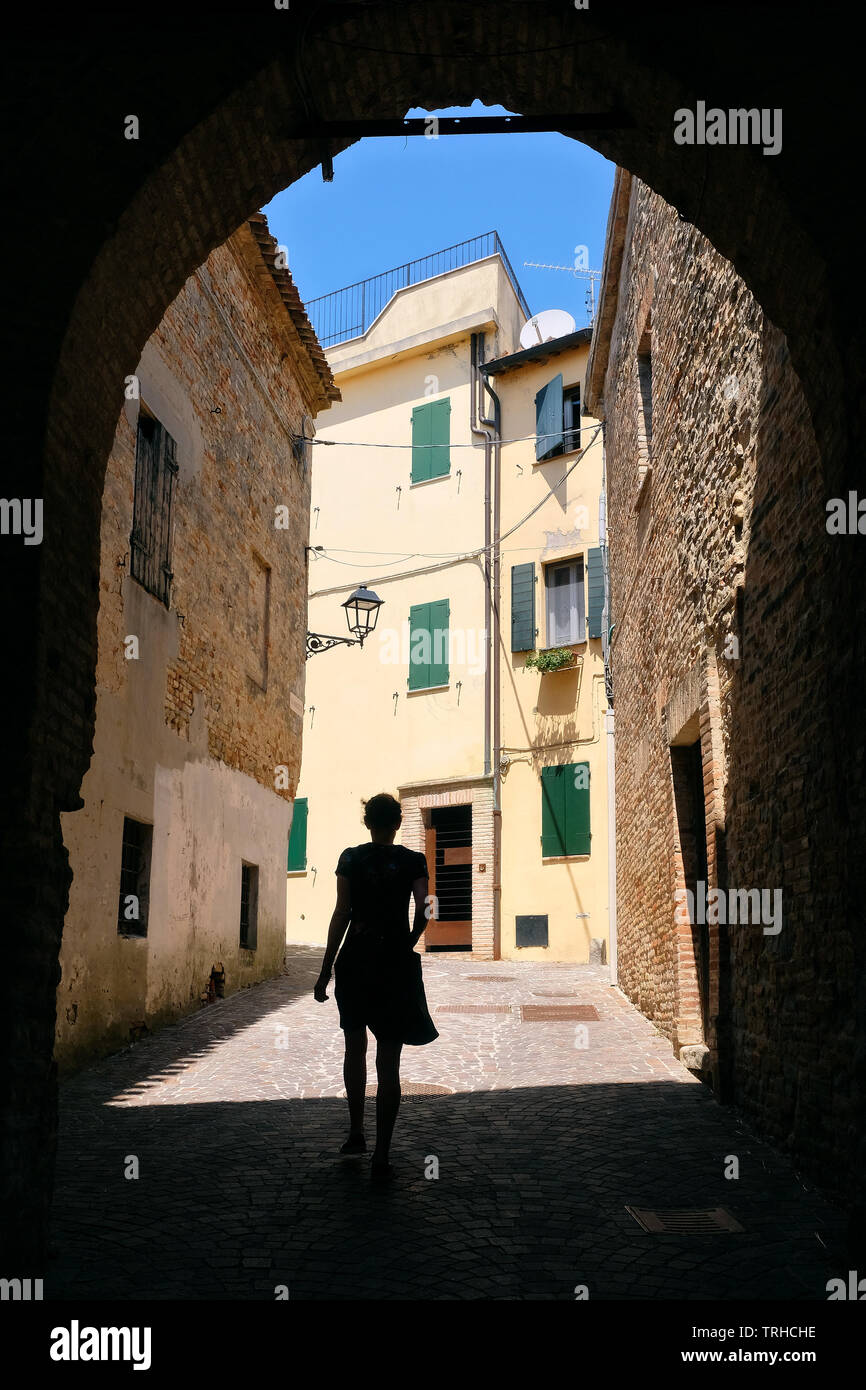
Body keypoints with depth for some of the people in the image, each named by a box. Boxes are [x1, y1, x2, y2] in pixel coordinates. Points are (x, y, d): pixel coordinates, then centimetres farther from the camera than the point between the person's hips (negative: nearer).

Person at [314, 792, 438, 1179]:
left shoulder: (350, 858, 0)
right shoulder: (413, 861, -1)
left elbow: (341, 914, -4)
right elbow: (423, 911, -11)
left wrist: (325, 970, -1)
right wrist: (408, 945, 8)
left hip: (355, 961, 1)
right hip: (395, 964, -1)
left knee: (355, 1048, 22)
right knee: (388, 1062, 2)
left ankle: (356, 1132, 31)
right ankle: (381, 1156, 0)